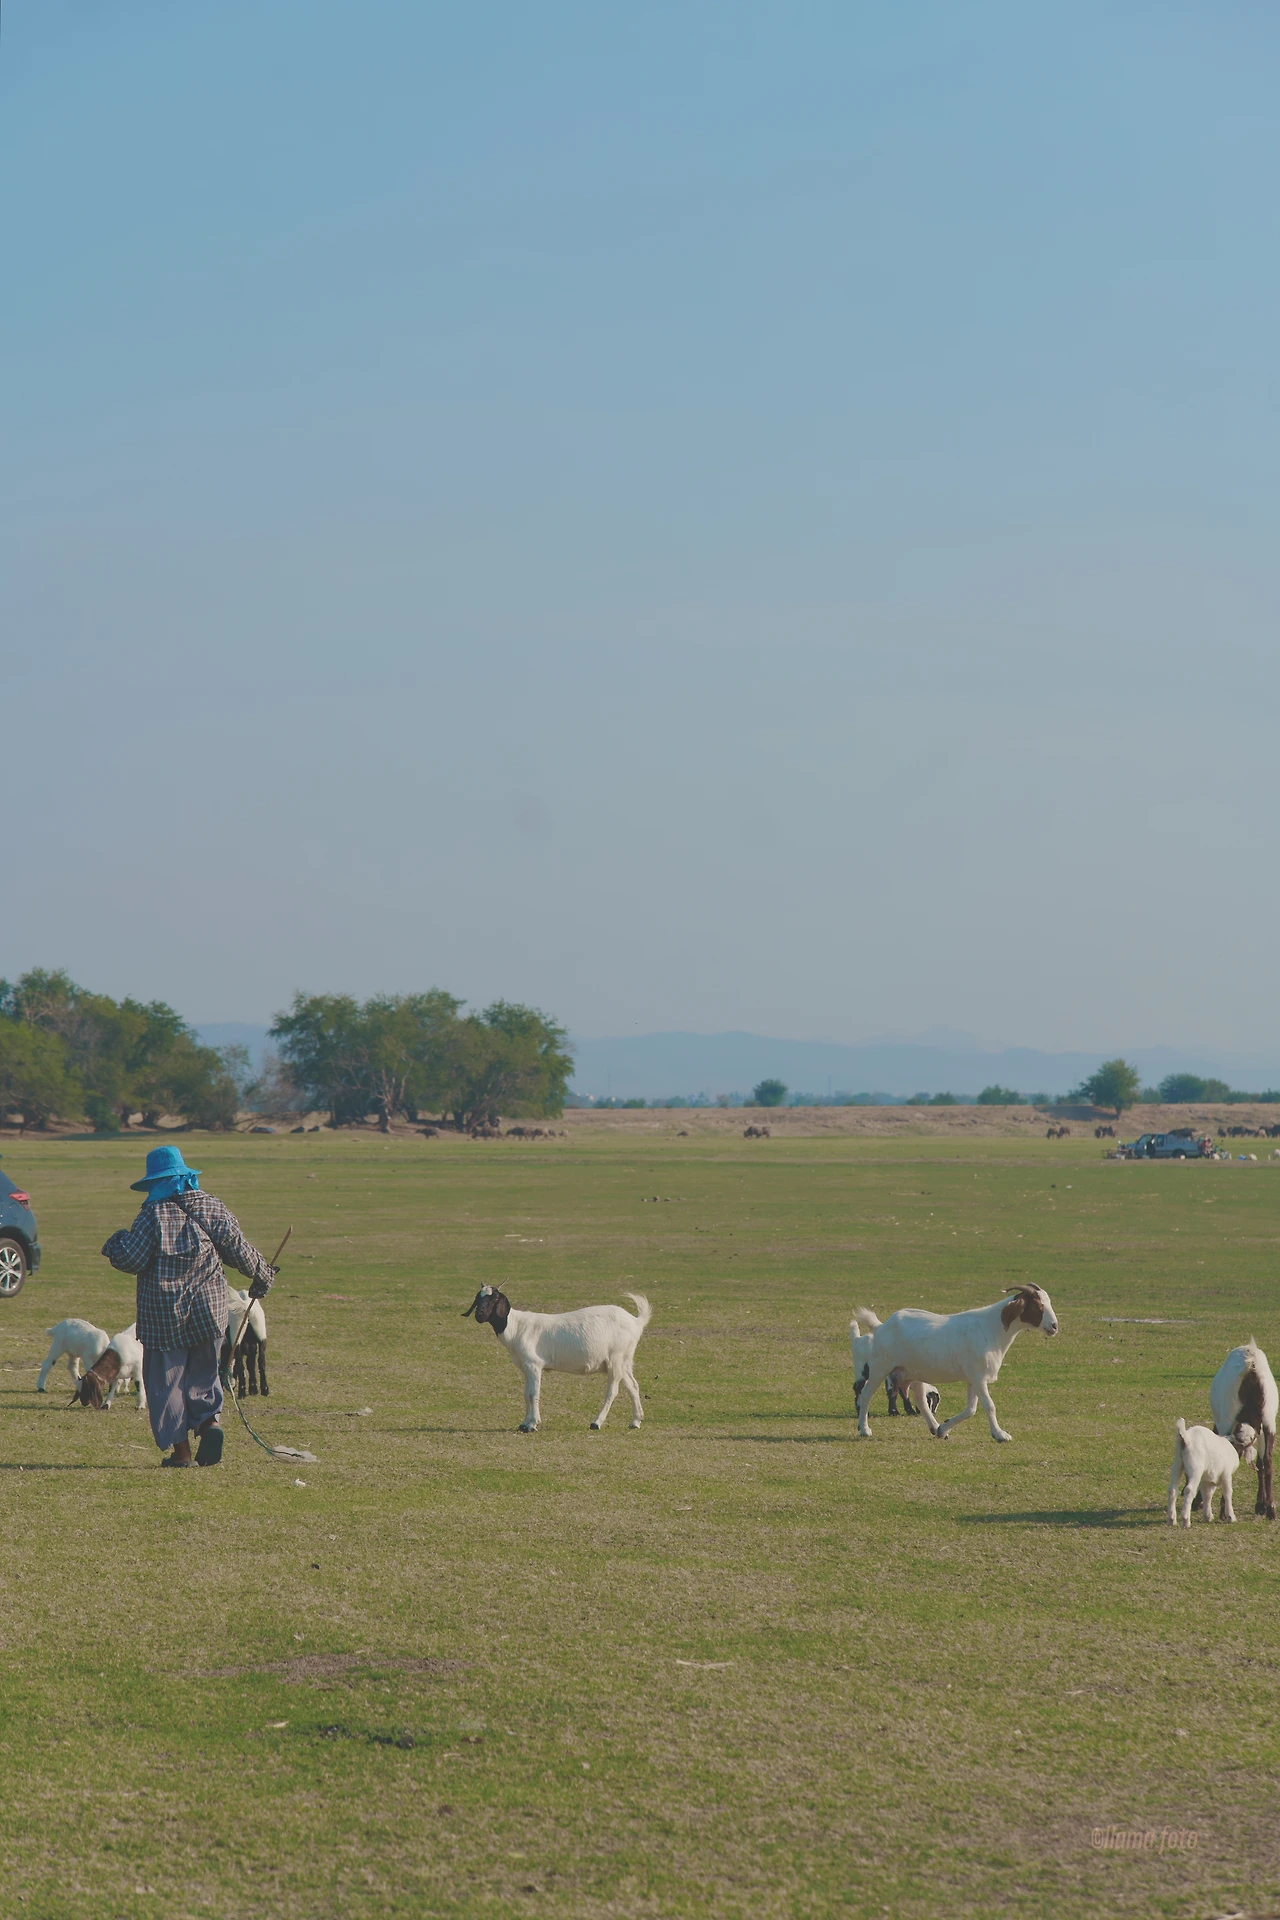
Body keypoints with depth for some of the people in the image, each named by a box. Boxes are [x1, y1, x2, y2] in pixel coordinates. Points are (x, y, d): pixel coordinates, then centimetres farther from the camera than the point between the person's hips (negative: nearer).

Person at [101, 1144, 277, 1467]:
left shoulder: (154, 1214, -10)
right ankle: (210, 1419, -8)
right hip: (208, 1308, 4)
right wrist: (262, 1274, 23)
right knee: (203, 1373, 19)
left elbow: (130, 1259, -11)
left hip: (163, 1313, -4)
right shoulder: (212, 1208, 1)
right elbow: (240, 1250, 6)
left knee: (166, 1379, 6)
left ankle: (181, 1449, 4)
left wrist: (115, 1245, 11)